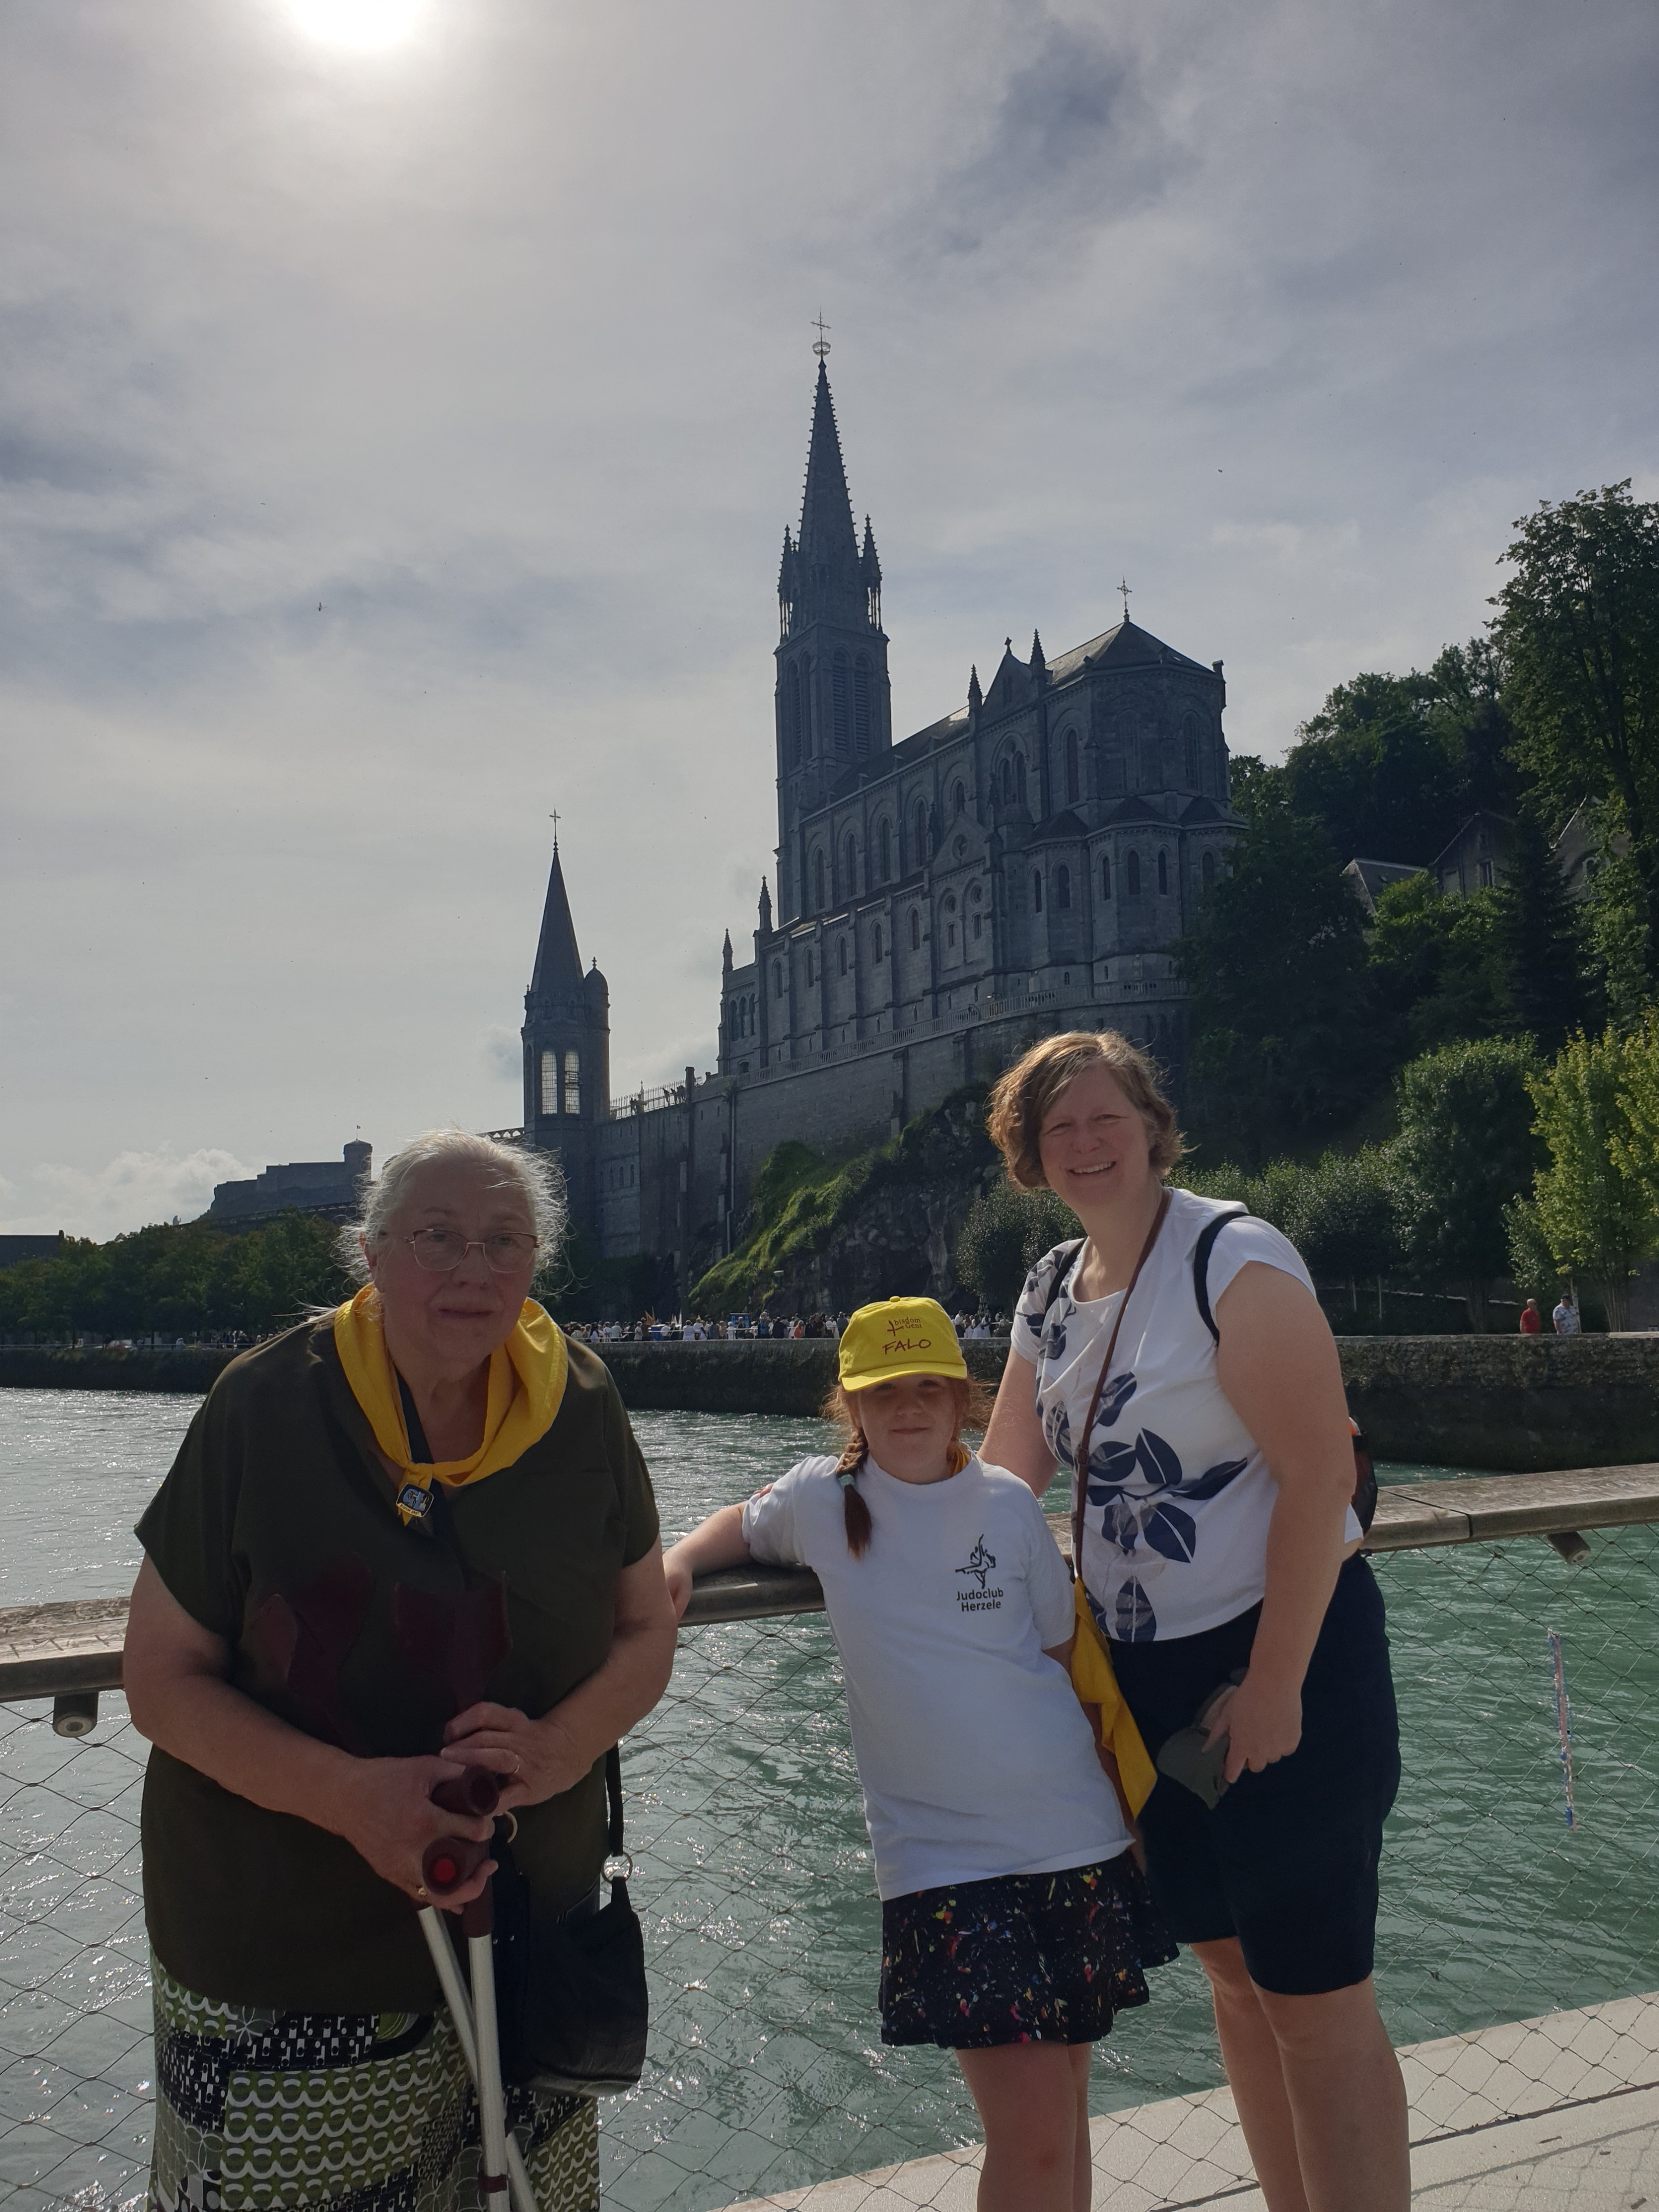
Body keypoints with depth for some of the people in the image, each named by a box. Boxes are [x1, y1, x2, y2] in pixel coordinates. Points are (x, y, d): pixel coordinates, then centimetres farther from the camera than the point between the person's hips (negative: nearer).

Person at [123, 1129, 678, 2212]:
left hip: (527, 1928, 2)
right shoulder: (266, 1408, -12)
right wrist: (348, 1795, -23)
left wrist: (561, 1747, -17)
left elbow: (647, 1632, 4)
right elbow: (163, 1679, -8)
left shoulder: (581, 1410, -5)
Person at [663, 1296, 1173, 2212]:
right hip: (939, 1853, -2)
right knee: (1032, 2135, -9)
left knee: (1062, 2107, 13)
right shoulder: (822, 1497, -2)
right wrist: (678, 1562, -2)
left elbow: (1065, 1653, 9)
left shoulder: (1009, 1503, 1)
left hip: (1076, 1834, 2)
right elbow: (743, 1524, 18)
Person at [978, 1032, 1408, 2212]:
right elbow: (1002, 1481, 10)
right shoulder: (1050, 1292, 6)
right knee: (1232, 1970, 18)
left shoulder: (1235, 1261, -16)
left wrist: (1273, 1685, -20)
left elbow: (1319, 1475, -20)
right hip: (1144, 1672, 7)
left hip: (1286, 1652, -7)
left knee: (1315, 1994, 1)